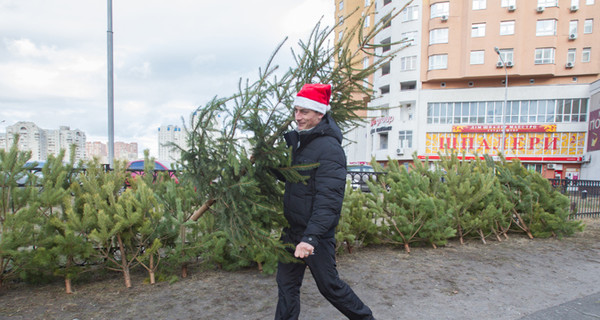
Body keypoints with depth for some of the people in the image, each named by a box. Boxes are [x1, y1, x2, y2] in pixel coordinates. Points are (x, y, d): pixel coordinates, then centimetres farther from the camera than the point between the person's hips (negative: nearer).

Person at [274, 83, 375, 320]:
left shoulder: (329, 149, -20)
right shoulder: (296, 139, 8)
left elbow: (328, 200, -27)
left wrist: (311, 237, -35)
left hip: (317, 233, -8)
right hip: (292, 230, 8)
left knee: (329, 286, 9)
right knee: (287, 284, 14)